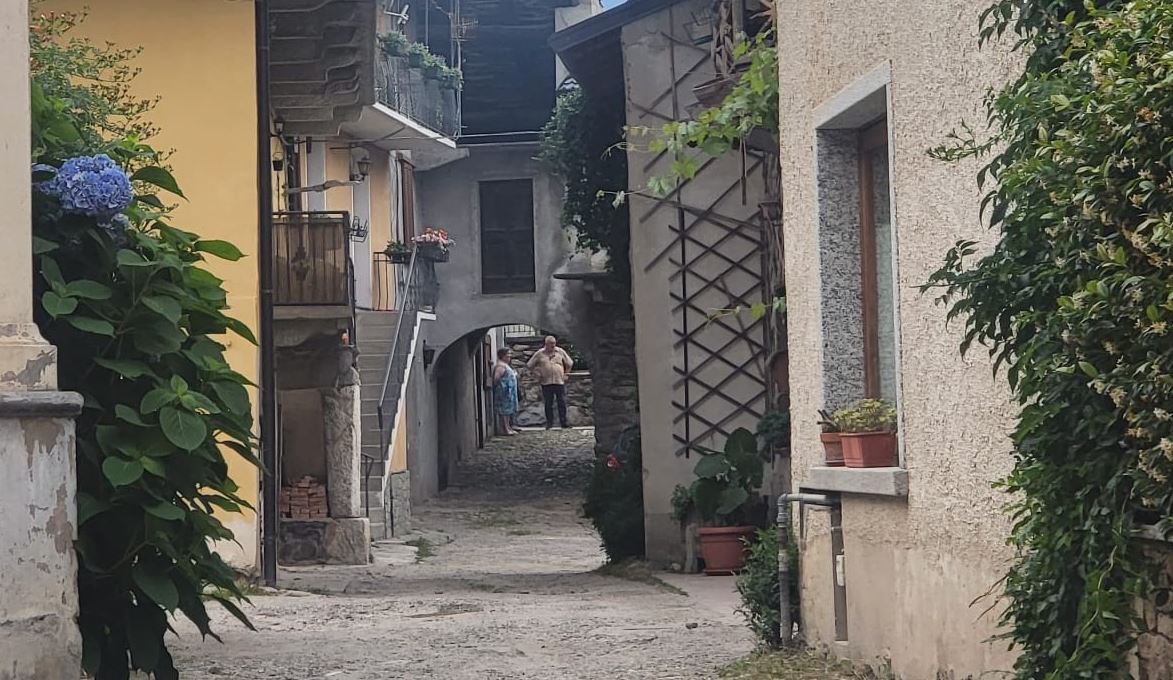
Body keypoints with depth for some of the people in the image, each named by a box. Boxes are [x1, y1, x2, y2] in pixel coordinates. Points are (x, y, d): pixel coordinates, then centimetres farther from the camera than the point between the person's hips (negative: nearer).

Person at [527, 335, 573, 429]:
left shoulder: (560, 352, 8)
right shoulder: (539, 354, 4)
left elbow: (569, 364, 18)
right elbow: (530, 365, 12)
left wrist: (565, 374, 9)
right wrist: (537, 374, 5)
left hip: (560, 381, 1)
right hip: (546, 382, -1)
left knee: (562, 403, -2)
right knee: (548, 404, 3)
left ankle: (563, 422, 3)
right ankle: (549, 423, 10)